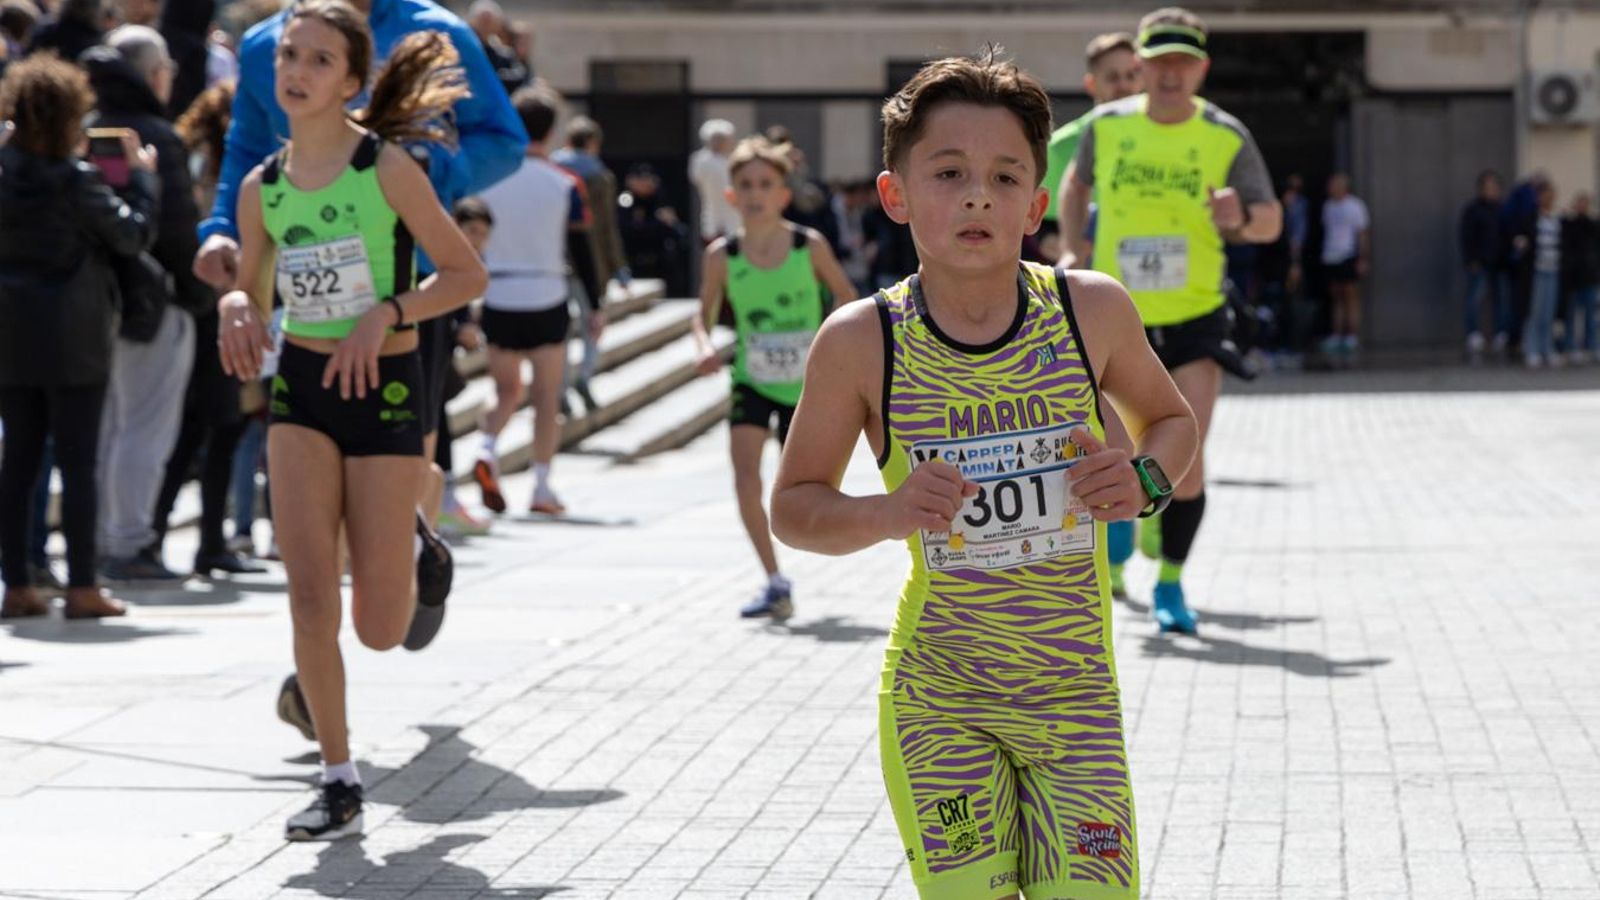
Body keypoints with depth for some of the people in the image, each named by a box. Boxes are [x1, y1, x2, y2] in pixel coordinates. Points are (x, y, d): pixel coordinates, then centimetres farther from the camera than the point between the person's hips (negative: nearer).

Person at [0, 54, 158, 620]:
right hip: (73, 339, -5)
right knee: (78, 462, 0)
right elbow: (135, 234, -7)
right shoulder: (77, 181, -15)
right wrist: (140, 175, 7)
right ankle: (81, 588, 2)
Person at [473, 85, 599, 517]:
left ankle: (488, 451, -9)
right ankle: (542, 488, 4)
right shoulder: (564, 185, -5)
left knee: (507, 389, 18)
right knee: (547, 399, 7)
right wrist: (595, 307, 6)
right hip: (547, 302, -2)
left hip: (496, 299, 2)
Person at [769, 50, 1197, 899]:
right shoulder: (861, 343, -8)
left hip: (1075, 693, 1)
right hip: (938, 699, -1)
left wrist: (1145, 479, -8)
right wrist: (890, 513, -16)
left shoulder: (1092, 310, -4)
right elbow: (792, 506, 4)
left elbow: (1170, 419, 15)